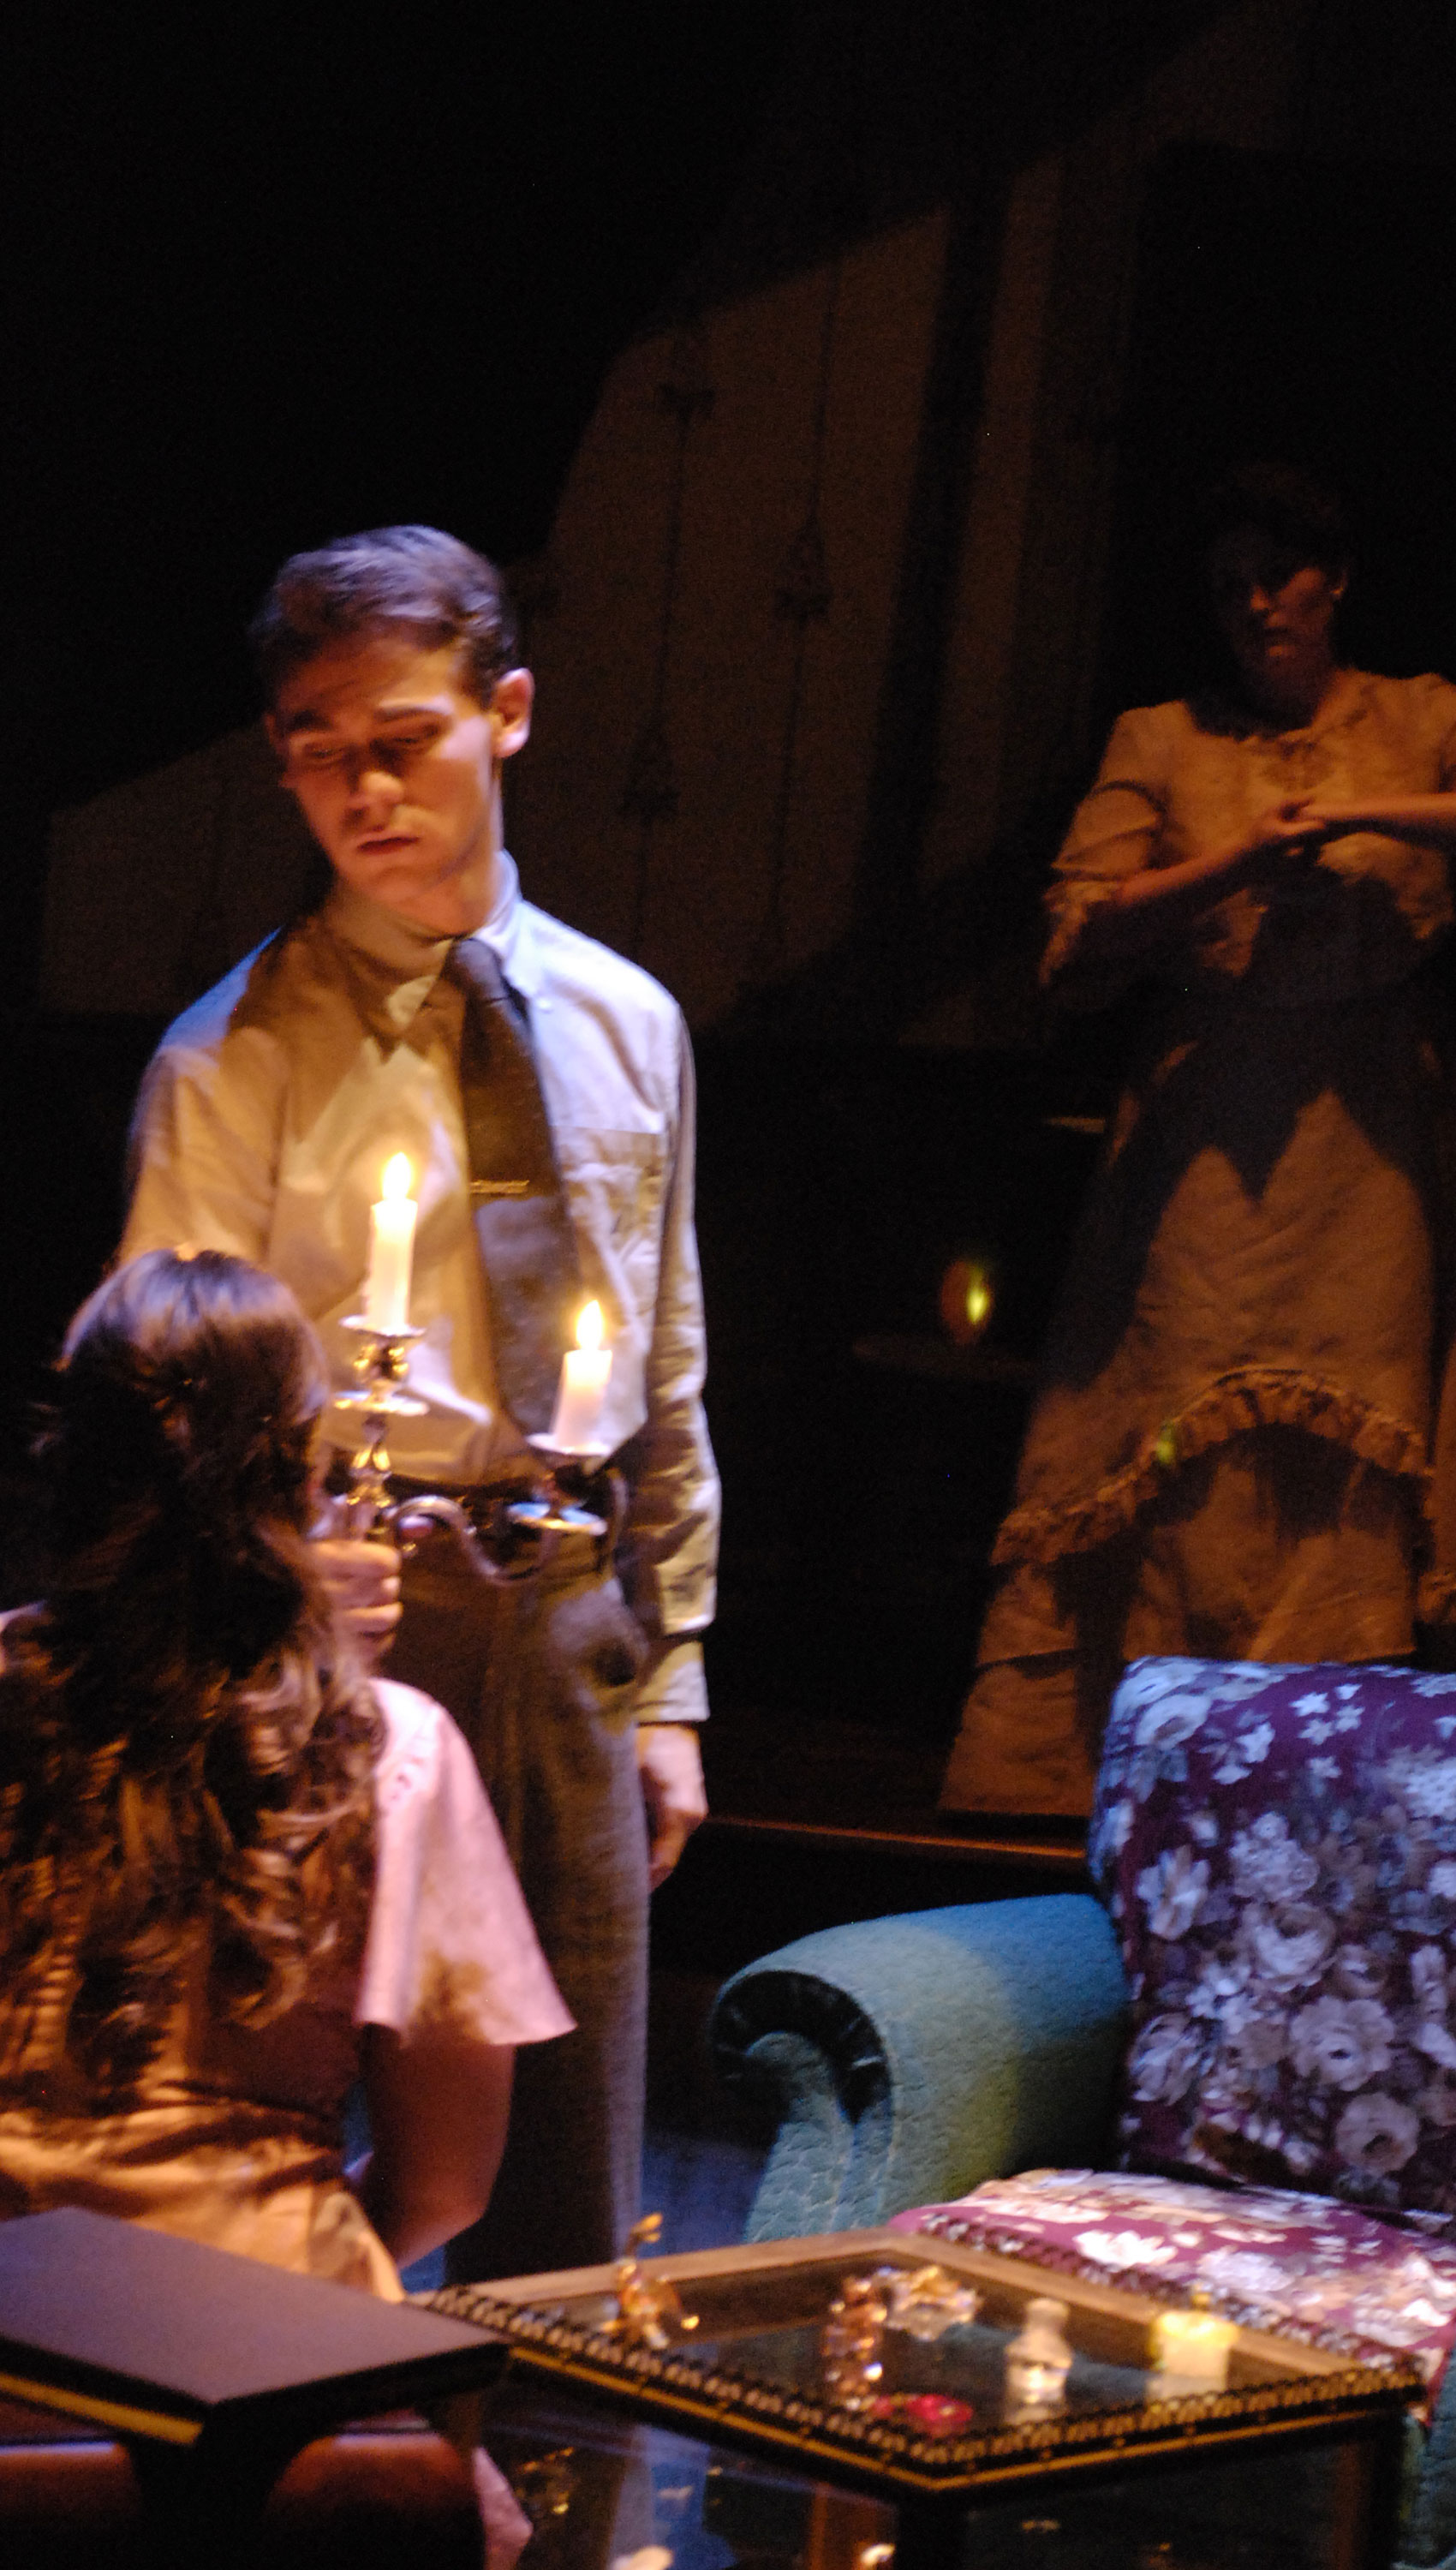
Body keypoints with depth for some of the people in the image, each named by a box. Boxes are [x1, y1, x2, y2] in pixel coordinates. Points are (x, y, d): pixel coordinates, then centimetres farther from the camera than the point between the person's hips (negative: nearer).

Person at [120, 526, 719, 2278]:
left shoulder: (623, 1027, 10)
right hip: (351, 1614, -4)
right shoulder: (233, 1063, -5)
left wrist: (670, 1686, 13)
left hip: (573, 1622, 5)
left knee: (572, 2191, 10)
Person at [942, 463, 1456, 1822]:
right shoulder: (1161, 742, 10)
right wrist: (1234, 862, -10)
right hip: (1201, 1142, 0)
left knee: (1344, 1493, -4)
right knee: (1176, 1482, -7)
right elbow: (1075, 949, -1)